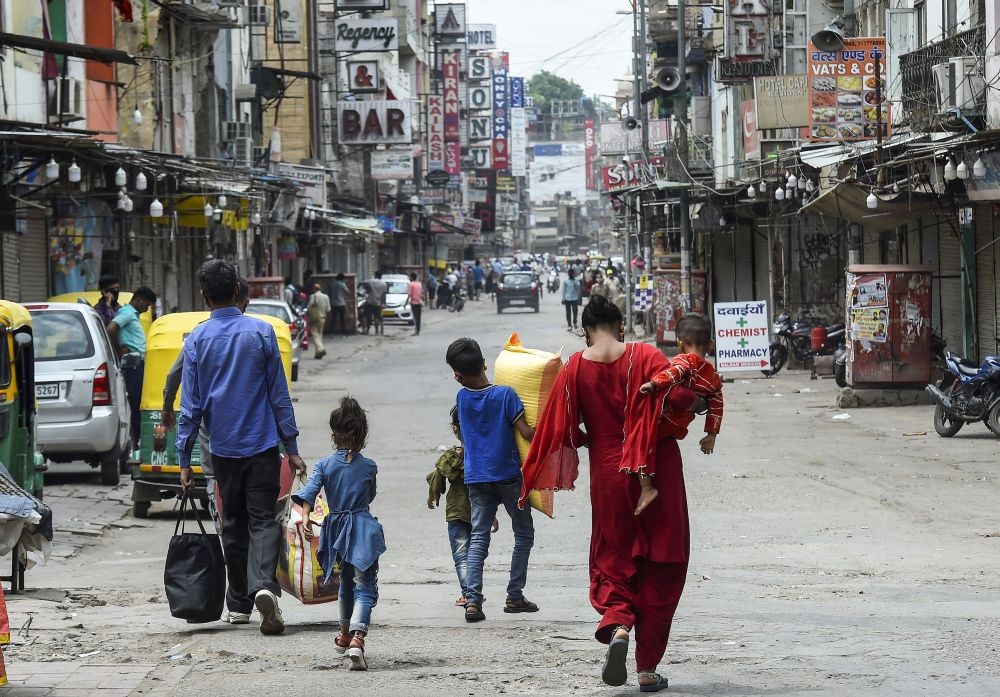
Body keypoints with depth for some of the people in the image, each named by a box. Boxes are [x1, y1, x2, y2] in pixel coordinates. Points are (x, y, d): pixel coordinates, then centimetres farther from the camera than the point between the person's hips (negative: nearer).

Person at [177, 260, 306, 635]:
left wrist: (184, 459, 2)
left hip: (223, 448, 1)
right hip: (262, 445, -1)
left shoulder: (197, 340, -3)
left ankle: (239, 603, 19)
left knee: (233, 524, 14)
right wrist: (292, 447, 4)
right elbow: (279, 394, -1)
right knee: (263, 520, -2)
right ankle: (264, 586, -26)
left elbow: (190, 405, -2)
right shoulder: (261, 332, -3)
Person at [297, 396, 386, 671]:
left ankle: (345, 635, 42)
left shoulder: (324, 465, -1)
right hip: (363, 528, -3)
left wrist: (305, 520, -22)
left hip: (337, 530, 3)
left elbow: (308, 492, -15)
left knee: (347, 583, 25)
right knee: (364, 586, -8)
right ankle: (357, 638, -30)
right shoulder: (369, 466, -1)